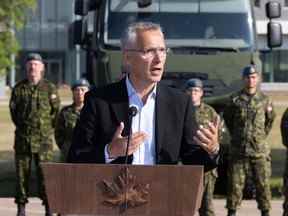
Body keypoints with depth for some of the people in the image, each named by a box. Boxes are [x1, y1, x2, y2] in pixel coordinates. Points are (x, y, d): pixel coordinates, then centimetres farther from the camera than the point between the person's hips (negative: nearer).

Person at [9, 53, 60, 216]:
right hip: (22, 138, 2)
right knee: (22, 172, 4)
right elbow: (13, 109, 15)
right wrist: (22, 127, 13)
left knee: (45, 172, -6)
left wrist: (47, 129, 7)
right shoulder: (19, 88, 6)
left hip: (44, 138, -2)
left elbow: (56, 111, 7)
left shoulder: (50, 88, 1)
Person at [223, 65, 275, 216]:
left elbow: (270, 119, 19)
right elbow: (227, 118, 17)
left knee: (263, 183, 2)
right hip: (238, 150, 0)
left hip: (260, 150, 0)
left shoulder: (264, 100, 4)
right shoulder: (235, 99, 2)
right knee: (235, 183, 1)